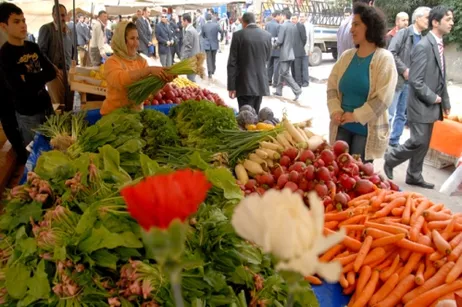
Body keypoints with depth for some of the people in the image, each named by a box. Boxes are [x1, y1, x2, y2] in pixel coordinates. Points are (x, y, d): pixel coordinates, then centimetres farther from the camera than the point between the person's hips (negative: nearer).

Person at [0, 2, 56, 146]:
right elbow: (22, 89, -23)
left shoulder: (33, 47, 4)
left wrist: (30, 79, -16)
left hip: (46, 104, 6)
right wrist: (41, 77, -12)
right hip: (27, 113, -6)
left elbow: (52, 72, -3)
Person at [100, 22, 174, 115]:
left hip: (136, 111, 5)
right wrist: (149, 70, -32)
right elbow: (120, 80, -26)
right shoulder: (112, 62, -7)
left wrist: (163, 79, -23)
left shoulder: (141, 61, 7)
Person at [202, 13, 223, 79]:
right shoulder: (216, 25, -10)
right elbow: (221, 32, -9)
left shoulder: (204, 26, -8)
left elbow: (203, 35, 4)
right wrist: (221, 38, 10)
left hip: (207, 44, -1)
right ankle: (213, 70, 30)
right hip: (215, 44, 1)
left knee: (209, 58, 1)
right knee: (213, 58, 18)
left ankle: (210, 72, -9)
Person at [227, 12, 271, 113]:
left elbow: (232, 63, -9)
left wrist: (231, 86, -7)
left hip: (245, 84, -4)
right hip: (260, 82, 4)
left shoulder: (238, 35, -7)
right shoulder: (267, 35, 4)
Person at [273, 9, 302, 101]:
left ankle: (297, 90, -14)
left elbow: (280, 41, -16)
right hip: (292, 53, 8)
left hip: (285, 54, -8)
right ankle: (279, 91, 26)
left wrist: (275, 44, 3)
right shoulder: (295, 26, 9)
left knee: (285, 73, -6)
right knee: (282, 72, 18)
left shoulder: (283, 26, -13)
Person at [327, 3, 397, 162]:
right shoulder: (346, 56, 6)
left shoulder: (384, 58, -9)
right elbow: (331, 85, 6)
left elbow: (383, 98, -16)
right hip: (342, 126, 4)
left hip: (367, 129, -4)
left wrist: (356, 116, -17)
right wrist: (335, 111, -9)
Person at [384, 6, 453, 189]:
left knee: (424, 144, 13)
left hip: (432, 105, 9)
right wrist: (433, 98, -15)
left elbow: (440, 78, 16)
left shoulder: (439, 45, 11)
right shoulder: (423, 46, -17)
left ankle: (414, 176, 24)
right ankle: (390, 160, 16)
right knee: (418, 142, -6)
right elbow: (415, 81, -22)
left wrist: (445, 102, 13)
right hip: (421, 105, -9)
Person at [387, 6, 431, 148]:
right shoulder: (404, 33, -8)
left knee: (402, 115, 12)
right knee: (389, 114, -2)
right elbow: (391, 53, -15)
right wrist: (404, 70, -16)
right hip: (396, 79, -6)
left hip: (410, 82, 6)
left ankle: (394, 141, 23)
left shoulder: (423, 39, 8)